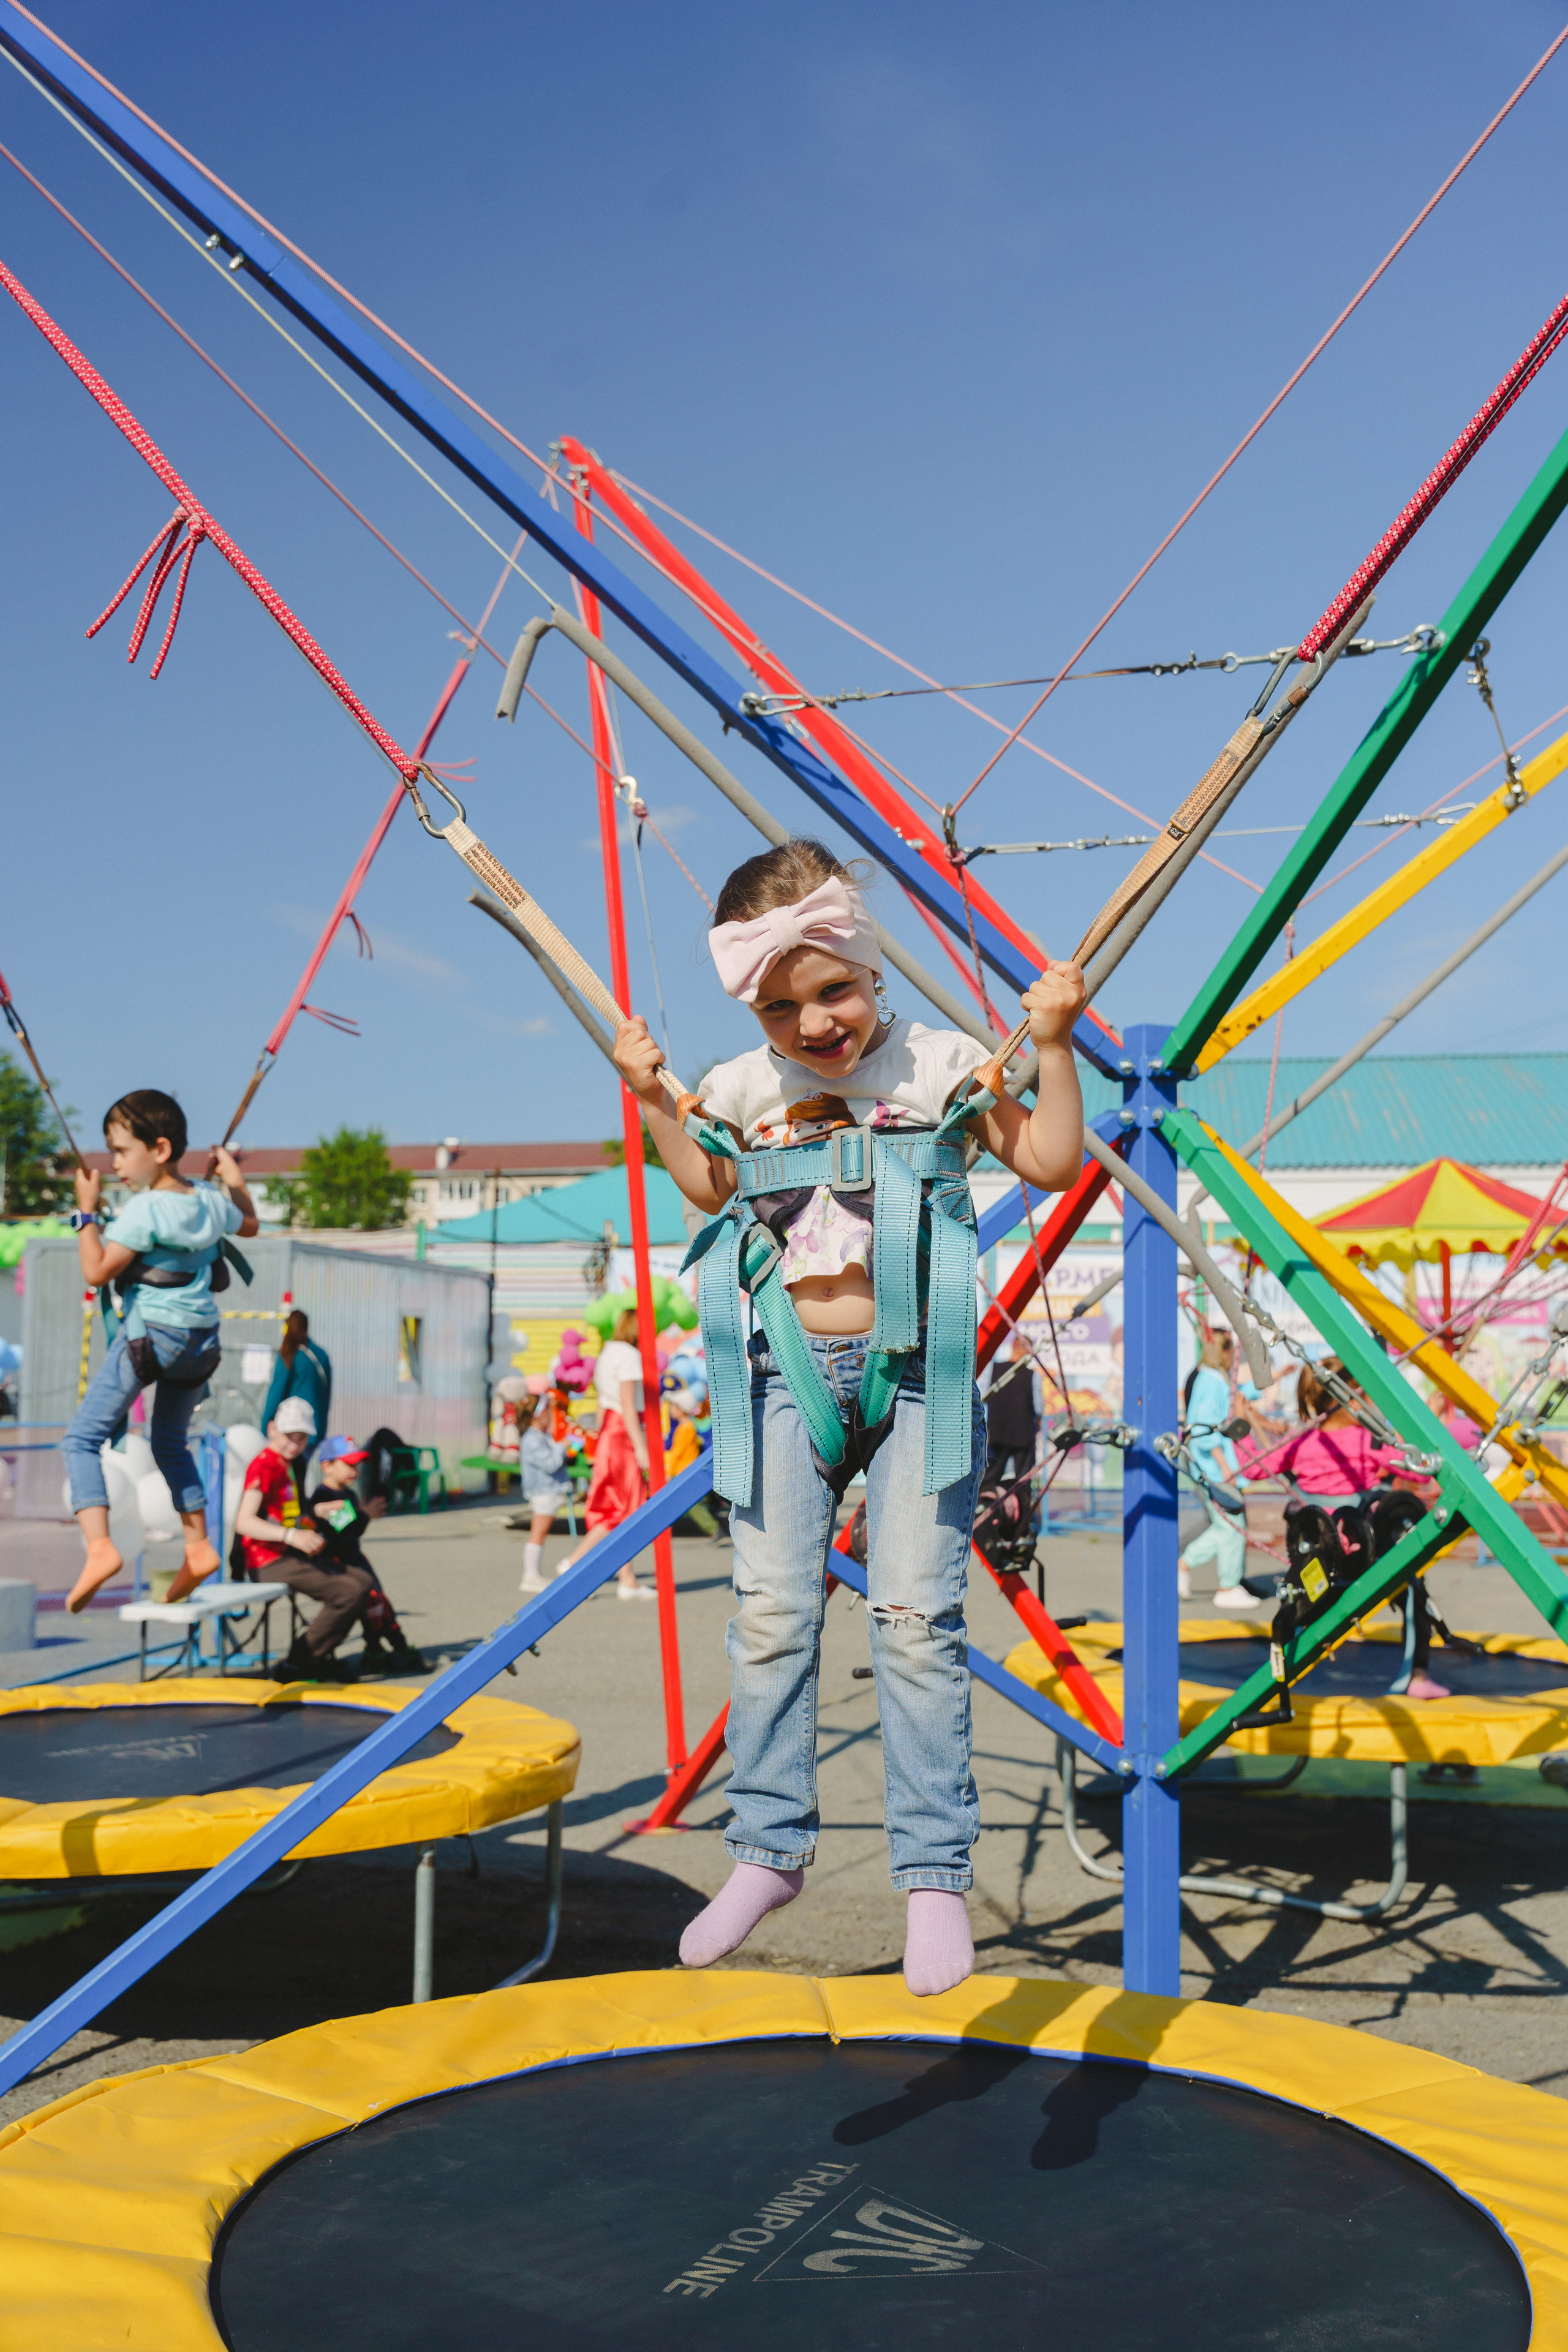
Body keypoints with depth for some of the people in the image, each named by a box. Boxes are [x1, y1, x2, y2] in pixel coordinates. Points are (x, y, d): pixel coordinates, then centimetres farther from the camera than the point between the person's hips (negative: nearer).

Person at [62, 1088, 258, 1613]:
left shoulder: (144, 1209, -16)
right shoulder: (211, 1201, 7)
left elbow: (97, 1272, -16)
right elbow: (249, 1225, 28)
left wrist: (87, 1211, -10)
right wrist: (236, 1181, 32)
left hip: (150, 1331, -8)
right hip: (202, 1335, 8)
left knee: (82, 1437, -4)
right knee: (171, 1441, 26)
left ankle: (99, 1546, -20)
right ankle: (198, 1547, 25)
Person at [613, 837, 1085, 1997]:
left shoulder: (941, 1063, -1)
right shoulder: (746, 1087, 9)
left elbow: (1053, 1164, -1)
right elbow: (712, 1187, 28)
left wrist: (1054, 1046, -10)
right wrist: (653, 1100, 16)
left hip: (914, 1374, -3)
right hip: (789, 1373, 3)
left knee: (917, 1615, -8)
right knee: (772, 1612, 0)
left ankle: (935, 1872, 1)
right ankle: (769, 1849, 13)